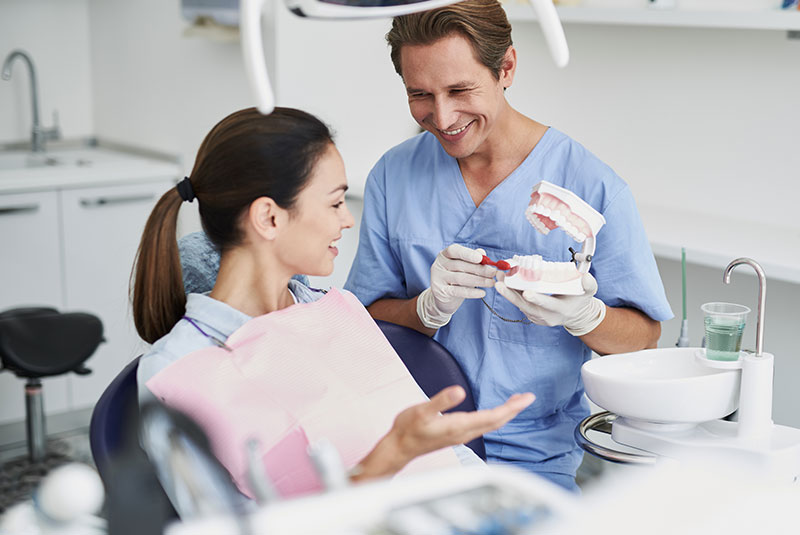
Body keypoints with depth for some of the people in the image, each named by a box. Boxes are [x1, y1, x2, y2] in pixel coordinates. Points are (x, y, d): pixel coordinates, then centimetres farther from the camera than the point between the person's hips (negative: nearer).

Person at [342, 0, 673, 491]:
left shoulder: (593, 187, -5)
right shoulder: (394, 176, 5)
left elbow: (644, 339, 1)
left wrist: (582, 313, -21)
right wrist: (431, 307, -16)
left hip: (538, 458, -1)